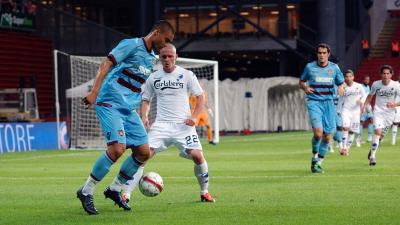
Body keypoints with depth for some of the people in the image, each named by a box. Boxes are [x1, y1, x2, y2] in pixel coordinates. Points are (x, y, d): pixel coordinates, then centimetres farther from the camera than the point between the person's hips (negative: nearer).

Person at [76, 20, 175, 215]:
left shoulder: (152, 58, 18)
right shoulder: (132, 45, -7)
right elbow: (106, 64, -14)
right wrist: (94, 92, -23)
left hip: (129, 109, 9)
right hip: (110, 103, -9)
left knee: (144, 152, 2)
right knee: (117, 148, -23)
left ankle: (114, 189, 18)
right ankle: (86, 192, -10)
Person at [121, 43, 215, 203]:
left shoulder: (187, 75, 3)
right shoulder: (153, 78, 10)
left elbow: (200, 97, 7)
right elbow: (146, 99, 19)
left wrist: (194, 116, -8)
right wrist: (144, 116, -1)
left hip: (183, 125, -1)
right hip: (161, 125, 1)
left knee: (197, 155, -16)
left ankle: (204, 192, 8)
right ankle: (125, 194, -16)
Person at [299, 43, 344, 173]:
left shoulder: (334, 68, 5)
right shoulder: (310, 67, 2)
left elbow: (341, 83, 16)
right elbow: (301, 81, 14)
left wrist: (341, 88, -8)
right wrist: (305, 88, -8)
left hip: (328, 103, 3)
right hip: (314, 102, -3)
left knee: (327, 136, 2)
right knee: (318, 132, -21)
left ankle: (319, 163, 19)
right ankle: (315, 157, 4)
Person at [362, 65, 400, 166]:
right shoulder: (376, 84, -6)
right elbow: (370, 96, 12)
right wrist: (364, 106, 1)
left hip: (390, 113, 1)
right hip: (378, 111, -1)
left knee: (381, 135, 10)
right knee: (378, 131, -19)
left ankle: (372, 149, 36)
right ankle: (372, 155, -13)